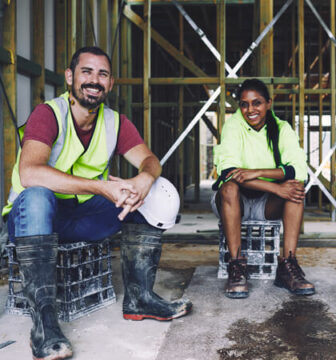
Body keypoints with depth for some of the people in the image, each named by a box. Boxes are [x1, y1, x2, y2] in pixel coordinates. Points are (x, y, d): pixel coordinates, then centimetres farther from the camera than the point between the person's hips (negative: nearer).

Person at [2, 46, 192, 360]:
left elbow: (149, 160, -7)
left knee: (159, 193, -8)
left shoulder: (116, 123, 3)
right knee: (36, 196, -39)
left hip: (85, 216, 5)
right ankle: (43, 320, -33)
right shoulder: (48, 114, -15)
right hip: (34, 217, -5)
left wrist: (145, 179, -33)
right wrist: (102, 187, -38)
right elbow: (29, 172, -32)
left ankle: (139, 298, -8)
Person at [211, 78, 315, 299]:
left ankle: (288, 266, -28)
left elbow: (299, 169, -19)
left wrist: (257, 172, -33)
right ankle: (237, 267, -32)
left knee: (297, 186, -25)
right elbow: (228, 171, -24)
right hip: (236, 203, -2)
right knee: (229, 187, -33)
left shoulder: (282, 129, -2)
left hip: (268, 206, 2)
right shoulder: (233, 125, -8)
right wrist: (276, 187, -31)